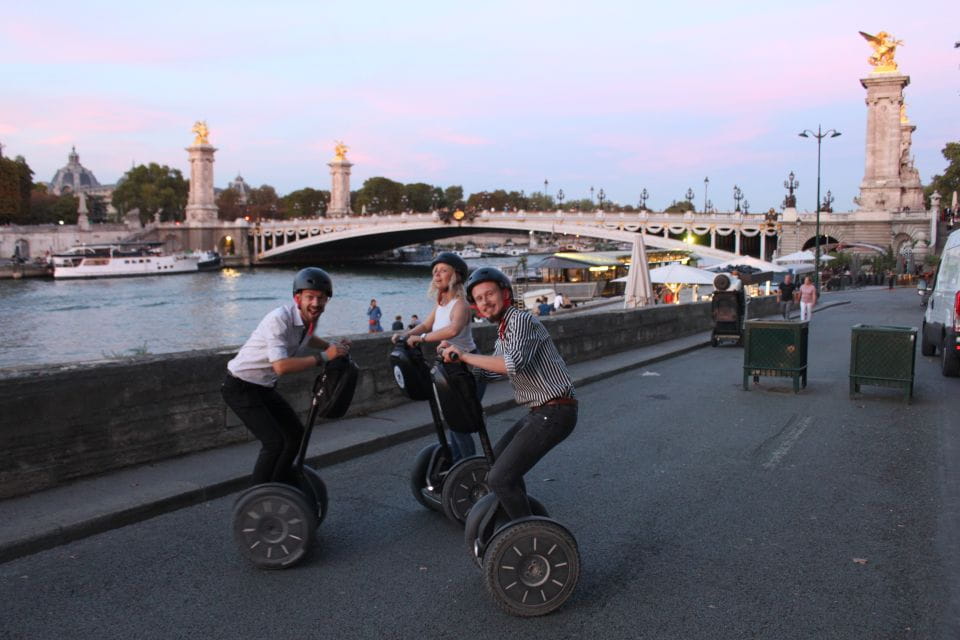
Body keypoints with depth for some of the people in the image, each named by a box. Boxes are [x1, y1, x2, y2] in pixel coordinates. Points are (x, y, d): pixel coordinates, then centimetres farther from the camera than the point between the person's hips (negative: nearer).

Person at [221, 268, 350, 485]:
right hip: (240, 387, -9)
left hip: (265, 386, 9)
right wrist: (323, 357, -33)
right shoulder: (278, 320, -29)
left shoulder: (311, 317, -2)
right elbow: (281, 366, -40)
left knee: (295, 434, 14)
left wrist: (332, 346, 7)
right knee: (274, 442, -17)